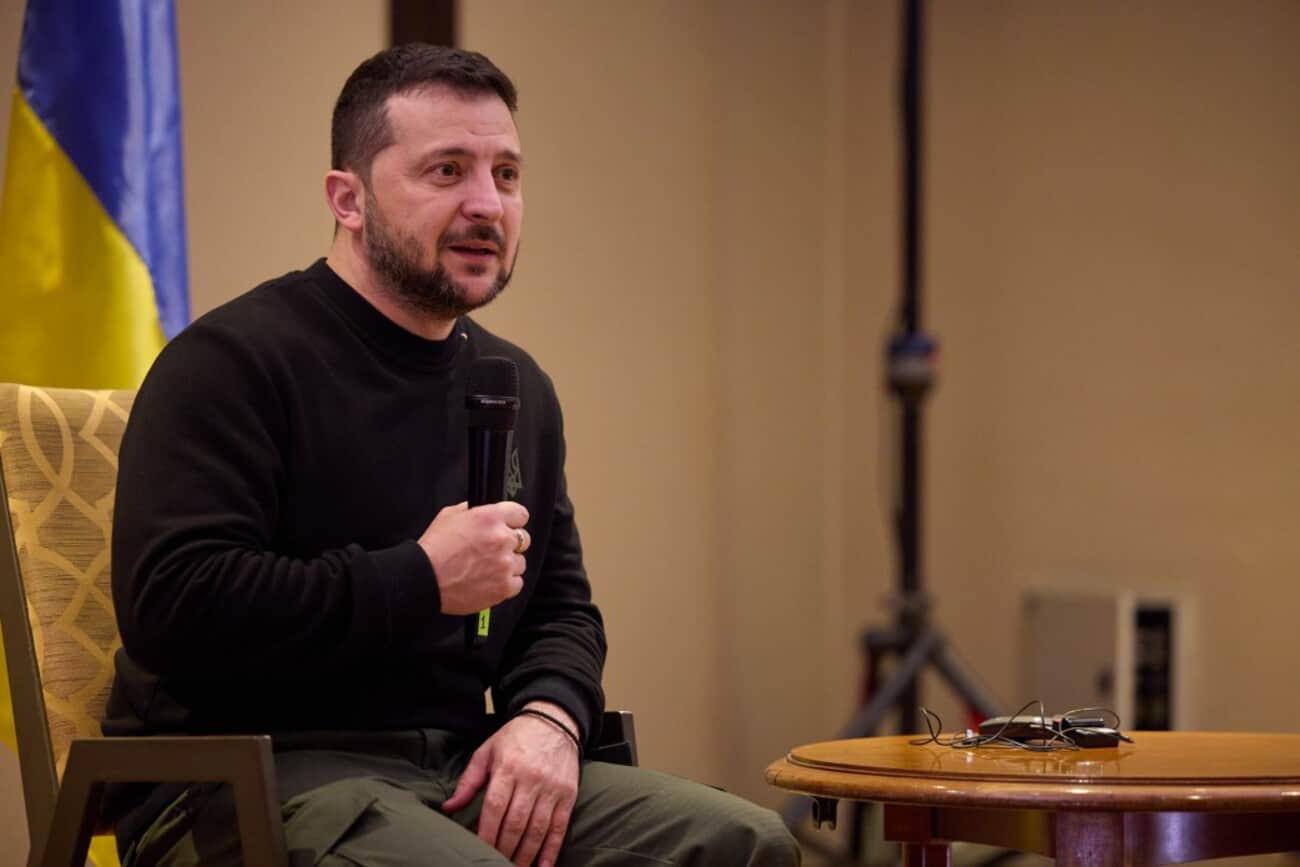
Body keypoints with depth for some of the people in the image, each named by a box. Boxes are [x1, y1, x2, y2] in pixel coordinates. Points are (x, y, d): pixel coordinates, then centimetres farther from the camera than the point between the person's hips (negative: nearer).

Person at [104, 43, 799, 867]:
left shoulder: (519, 386, 15)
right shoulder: (233, 360, -8)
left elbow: (562, 608, 22)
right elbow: (172, 606, -20)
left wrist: (548, 716, -2)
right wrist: (422, 580, -17)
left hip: (467, 772, 7)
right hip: (251, 781, -7)